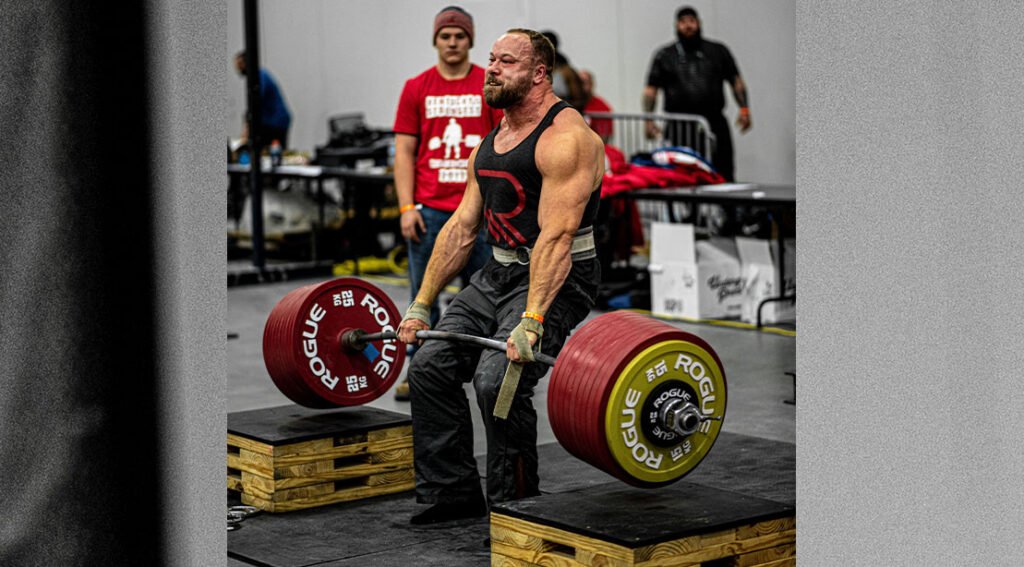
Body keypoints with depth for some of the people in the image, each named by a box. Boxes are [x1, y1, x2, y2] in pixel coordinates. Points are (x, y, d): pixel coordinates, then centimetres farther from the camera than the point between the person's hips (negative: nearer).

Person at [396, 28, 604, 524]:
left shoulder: (565, 138, -17)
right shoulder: (490, 143, 12)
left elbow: (556, 236, -26)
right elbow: (461, 228, 13)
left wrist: (531, 322, -34)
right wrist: (420, 306, 9)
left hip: (555, 281, -9)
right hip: (498, 273, 9)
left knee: (497, 379, -24)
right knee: (429, 366, 3)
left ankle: (515, 507, -7)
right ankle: (451, 493, 15)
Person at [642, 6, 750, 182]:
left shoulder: (718, 51, 15)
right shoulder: (664, 56, 12)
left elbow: (736, 81, 15)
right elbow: (650, 90, 9)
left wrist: (744, 109, 0)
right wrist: (648, 120, -4)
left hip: (715, 125, 1)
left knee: (723, 177, -4)